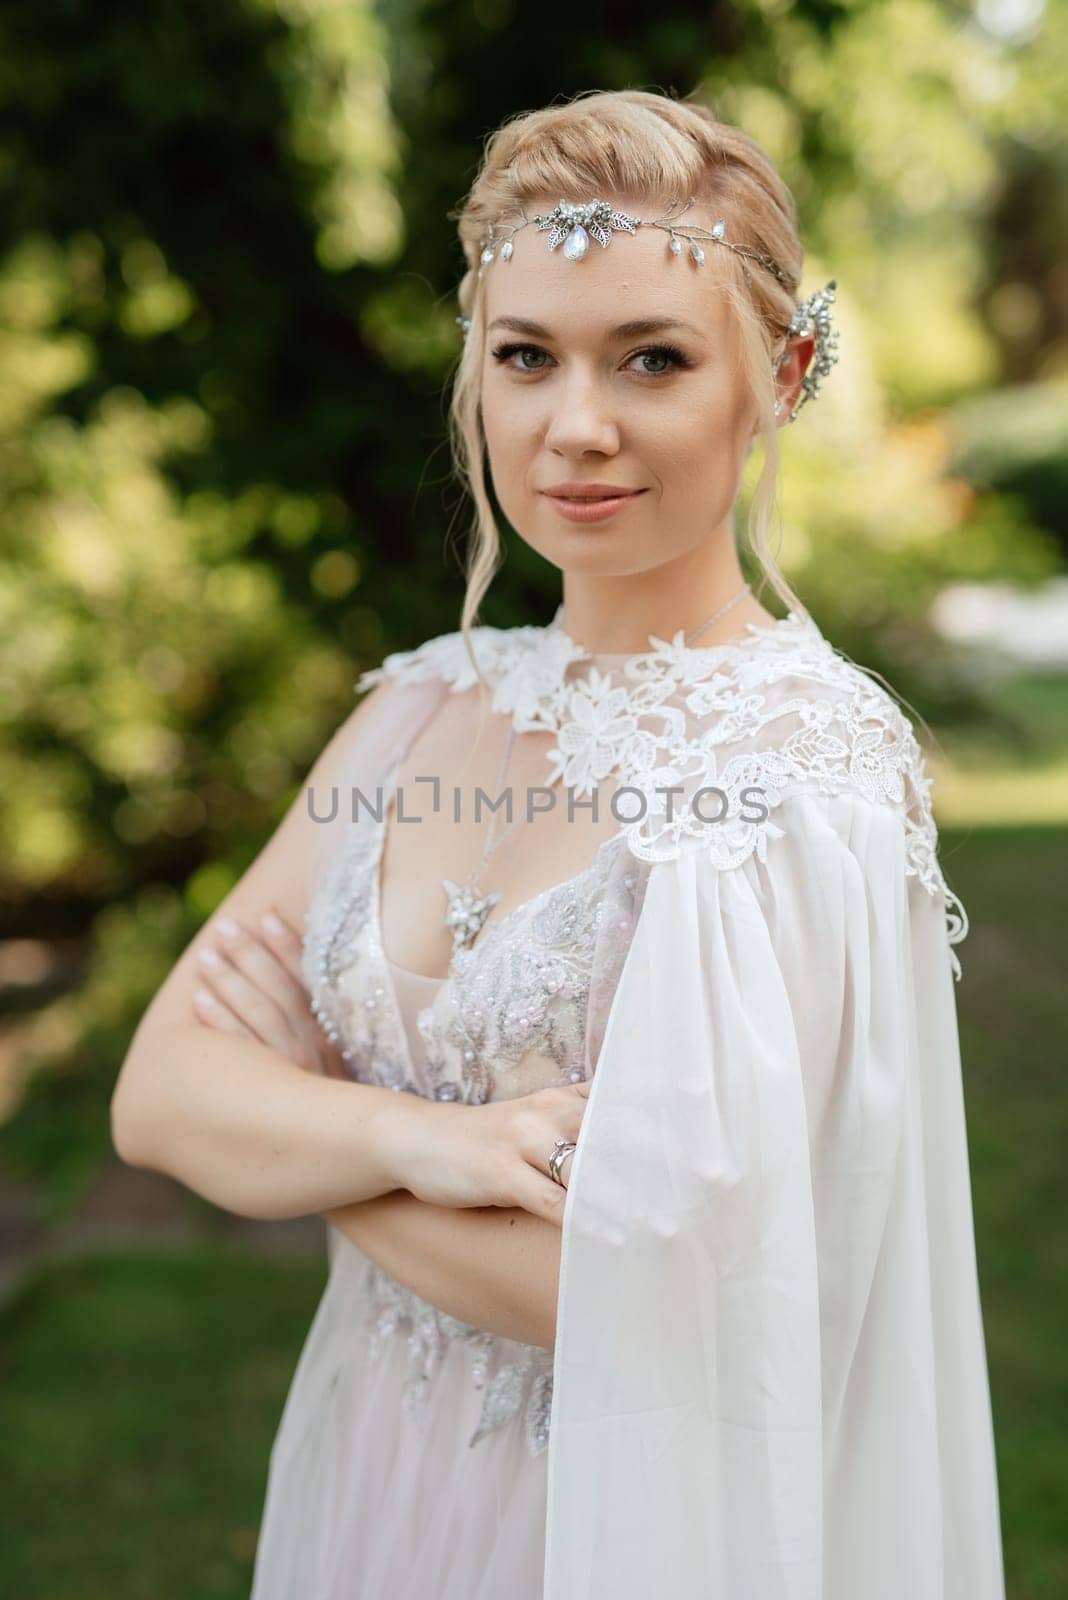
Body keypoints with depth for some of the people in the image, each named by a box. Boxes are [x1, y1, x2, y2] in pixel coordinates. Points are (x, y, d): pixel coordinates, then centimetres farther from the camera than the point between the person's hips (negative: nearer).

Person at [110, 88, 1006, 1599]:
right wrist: (417, 1137, -24)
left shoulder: (807, 768, -20)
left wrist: (296, 1118, -13)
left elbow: (645, 1292, -25)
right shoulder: (427, 705, -2)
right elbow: (158, 1091, -7)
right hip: (367, 1469, 5)